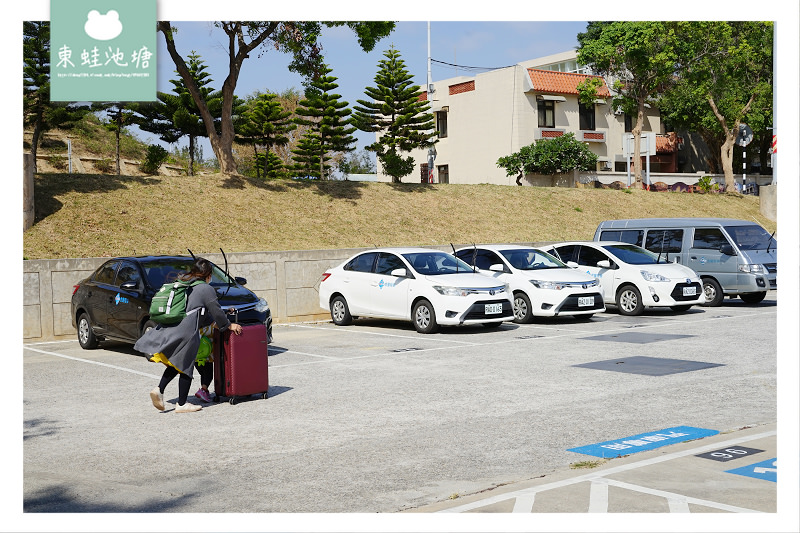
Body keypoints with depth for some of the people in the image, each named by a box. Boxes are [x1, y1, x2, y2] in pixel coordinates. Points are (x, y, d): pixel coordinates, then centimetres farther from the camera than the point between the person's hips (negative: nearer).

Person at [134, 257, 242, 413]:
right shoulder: (206, 289, -1)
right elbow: (216, 312, 2)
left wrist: (212, 321, 37)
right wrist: (228, 325, 17)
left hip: (168, 330, 8)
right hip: (185, 333, -7)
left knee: (175, 364, 20)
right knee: (185, 367, 3)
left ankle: (159, 389, 3)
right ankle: (182, 404, 8)